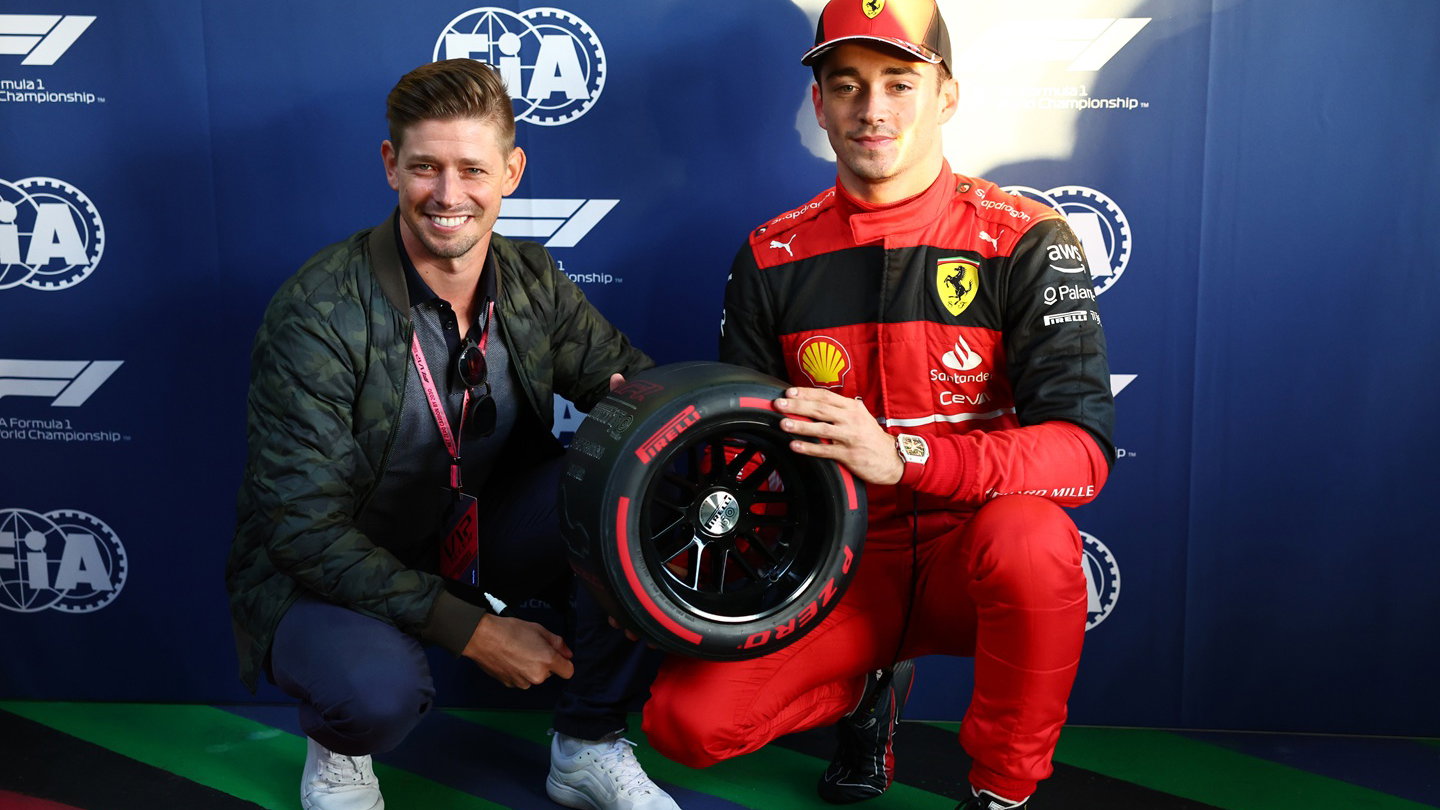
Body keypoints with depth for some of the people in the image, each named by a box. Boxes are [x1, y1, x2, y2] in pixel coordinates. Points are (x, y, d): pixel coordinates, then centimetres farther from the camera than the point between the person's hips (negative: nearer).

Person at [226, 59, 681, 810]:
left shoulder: (533, 282, -7)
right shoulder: (317, 314, -23)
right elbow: (304, 527, -24)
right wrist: (469, 629, -27)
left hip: (477, 537, 5)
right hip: (326, 572, -4)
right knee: (377, 686, -38)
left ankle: (589, 747, -1)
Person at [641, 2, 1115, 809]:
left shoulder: (1023, 242, -9)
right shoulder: (774, 257, 1)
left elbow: (1084, 448, -19)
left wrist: (904, 455, -34)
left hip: (969, 557, -2)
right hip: (838, 559, 3)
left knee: (1032, 539, -37)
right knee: (688, 720, -15)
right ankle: (872, 681, 17)